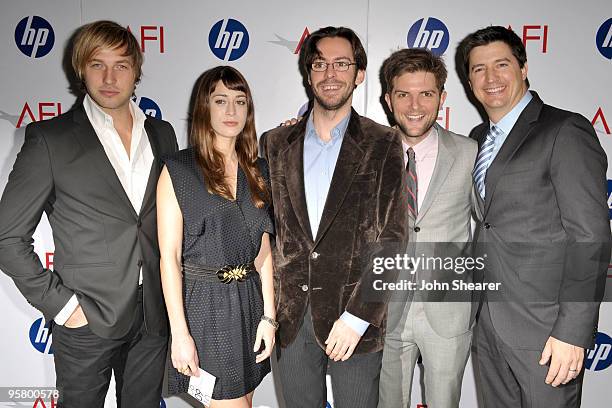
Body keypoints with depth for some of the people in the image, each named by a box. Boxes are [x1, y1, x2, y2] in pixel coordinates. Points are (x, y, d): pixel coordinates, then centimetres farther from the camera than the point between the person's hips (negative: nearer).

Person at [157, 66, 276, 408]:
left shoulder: (257, 171, 6)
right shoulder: (178, 169, -8)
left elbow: (263, 250, 7)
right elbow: (169, 256, -10)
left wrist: (269, 315, 3)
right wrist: (180, 333, -12)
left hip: (249, 302, 5)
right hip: (203, 304, -5)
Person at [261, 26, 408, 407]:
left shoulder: (383, 143, -2)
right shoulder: (276, 143, 6)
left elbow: (393, 238, -6)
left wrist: (357, 316, -12)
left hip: (355, 318, -2)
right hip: (291, 315, 3)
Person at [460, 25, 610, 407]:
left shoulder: (566, 130, -10)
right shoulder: (478, 138, 12)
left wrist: (573, 332, -18)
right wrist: (476, 309, 10)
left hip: (543, 325, -6)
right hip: (486, 322, 7)